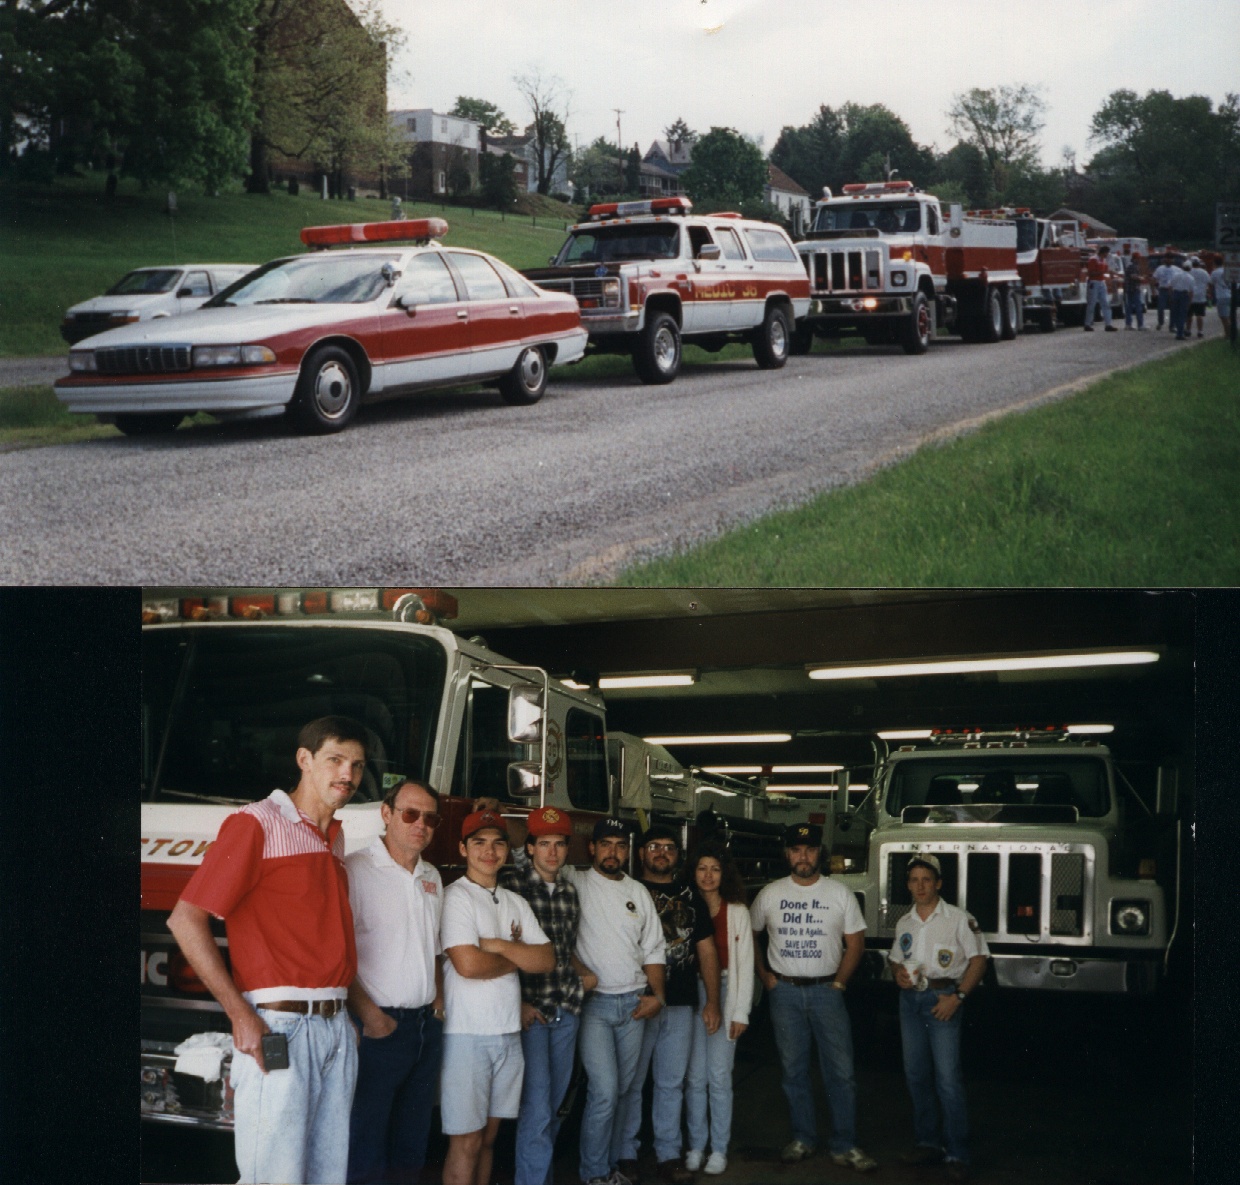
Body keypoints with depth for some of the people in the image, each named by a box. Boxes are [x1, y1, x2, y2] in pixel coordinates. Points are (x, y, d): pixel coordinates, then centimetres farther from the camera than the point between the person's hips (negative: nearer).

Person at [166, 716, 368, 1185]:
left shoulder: (335, 838, 17)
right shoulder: (257, 823, -6)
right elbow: (186, 919, -12)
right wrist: (240, 1014, -15)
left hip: (335, 1031, 7)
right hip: (278, 1029, -7)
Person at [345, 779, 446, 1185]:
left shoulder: (431, 877, 13)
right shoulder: (356, 869, -10)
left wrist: (439, 1002, 9)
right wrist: (368, 1014, -20)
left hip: (426, 1026, 7)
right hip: (379, 1027, -7)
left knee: (412, 1144, 14)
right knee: (366, 1145, -2)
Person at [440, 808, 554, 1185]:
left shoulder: (516, 902, 14)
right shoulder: (456, 896, -8)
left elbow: (547, 959, 4)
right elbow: (468, 964, -20)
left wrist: (498, 946, -11)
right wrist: (519, 957, -3)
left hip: (508, 1032, 7)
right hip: (467, 1033, -6)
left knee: (488, 1136, 13)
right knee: (466, 1141, -1)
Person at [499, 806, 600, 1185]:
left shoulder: (569, 891, 10)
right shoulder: (510, 884, -9)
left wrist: (586, 973, 6)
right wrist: (516, 1004, -13)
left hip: (566, 1010, 6)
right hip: (529, 1010, -6)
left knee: (553, 1107, 14)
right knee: (537, 1109, -9)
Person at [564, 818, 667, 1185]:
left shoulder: (638, 892, 12)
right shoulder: (574, 882, -2)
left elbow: (653, 949, 14)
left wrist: (657, 995, 6)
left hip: (634, 1003, 5)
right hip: (594, 1003, -5)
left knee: (622, 1089, 10)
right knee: (604, 1091, -11)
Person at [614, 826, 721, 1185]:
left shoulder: (690, 895, 11)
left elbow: (706, 949, 12)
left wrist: (712, 1001, 6)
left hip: (681, 1005, 4)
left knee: (672, 1084, 10)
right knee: (630, 1083, 2)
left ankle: (668, 1155, 17)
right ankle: (624, 1155, 11)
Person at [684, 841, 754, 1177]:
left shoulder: (737, 912, 3)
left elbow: (745, 963, 2)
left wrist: (741, 1011, -3)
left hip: (725, 992, -1)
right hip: (692, 993, 1)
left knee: (719, 1076, -1)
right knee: (695, 1076, 4)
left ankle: (719, 1149, 8)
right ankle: (696, 1146, 14)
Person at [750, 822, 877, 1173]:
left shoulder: (839, 893, 0)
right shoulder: (770, 894, 3)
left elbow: (855, 942, 4)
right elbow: (750, 935, 13)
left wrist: (839, 982, -4)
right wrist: (765, 977, 4)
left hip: (826, 990, -1)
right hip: (784, 991, 1)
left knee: (841, 1071, -3)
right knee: (793, 1071, 8)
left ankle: (845, 1146, 5)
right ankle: (803, 1139, 20)